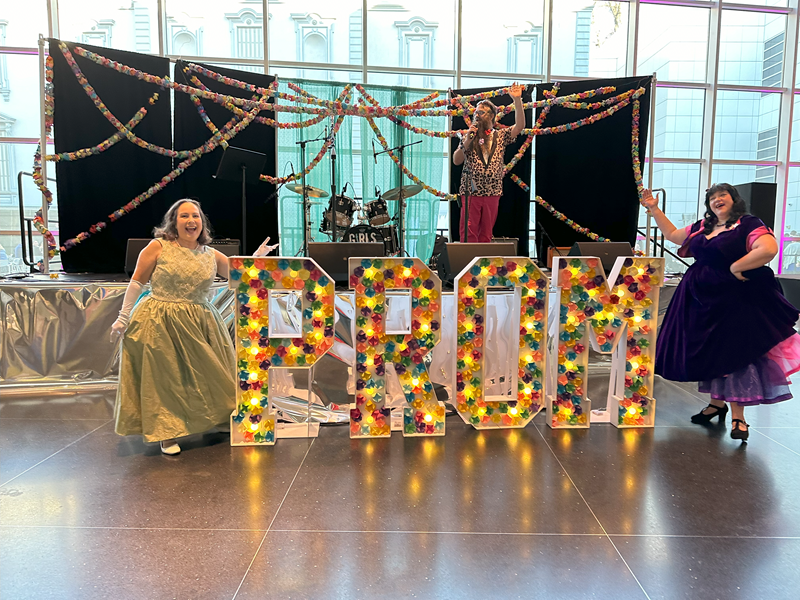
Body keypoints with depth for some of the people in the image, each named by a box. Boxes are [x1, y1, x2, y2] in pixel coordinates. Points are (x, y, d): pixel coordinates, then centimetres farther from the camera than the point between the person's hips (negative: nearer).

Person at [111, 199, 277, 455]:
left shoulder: (211, 255, 5)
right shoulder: (158, 247, -4)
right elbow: (137, 282, -2)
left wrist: (258, 256, 1)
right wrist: (123, 317, -3)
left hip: (200, 324, 4)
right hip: (161, 323, -3)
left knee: (208, 375, 11)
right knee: (164, 378, 3)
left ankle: (222, 420, 30)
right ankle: (167, 434, 16)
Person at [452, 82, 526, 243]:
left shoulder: (501, 136, 11)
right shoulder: (469, 137, 9)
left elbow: (520, 126, -4)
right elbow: (456, 161, 0)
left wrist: (517, 99, -11)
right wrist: (467, 141, -11)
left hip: (492, 193, 2)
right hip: (471, 192, -1)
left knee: (486, 234, 7)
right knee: (469, 233, -6)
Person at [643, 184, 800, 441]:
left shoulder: (749, 224, -7)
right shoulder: (701, 227, 14)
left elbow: (769, 248, -24)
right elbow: (672, 234, 26)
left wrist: (736, 267, -18)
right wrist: (654, 209, 23)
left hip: (735, 301, -7)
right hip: (702, 299, 7)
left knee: (733, 353, -5)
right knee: (707, 352, 11)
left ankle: (738, 417, 3)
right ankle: (717, 403, 26)